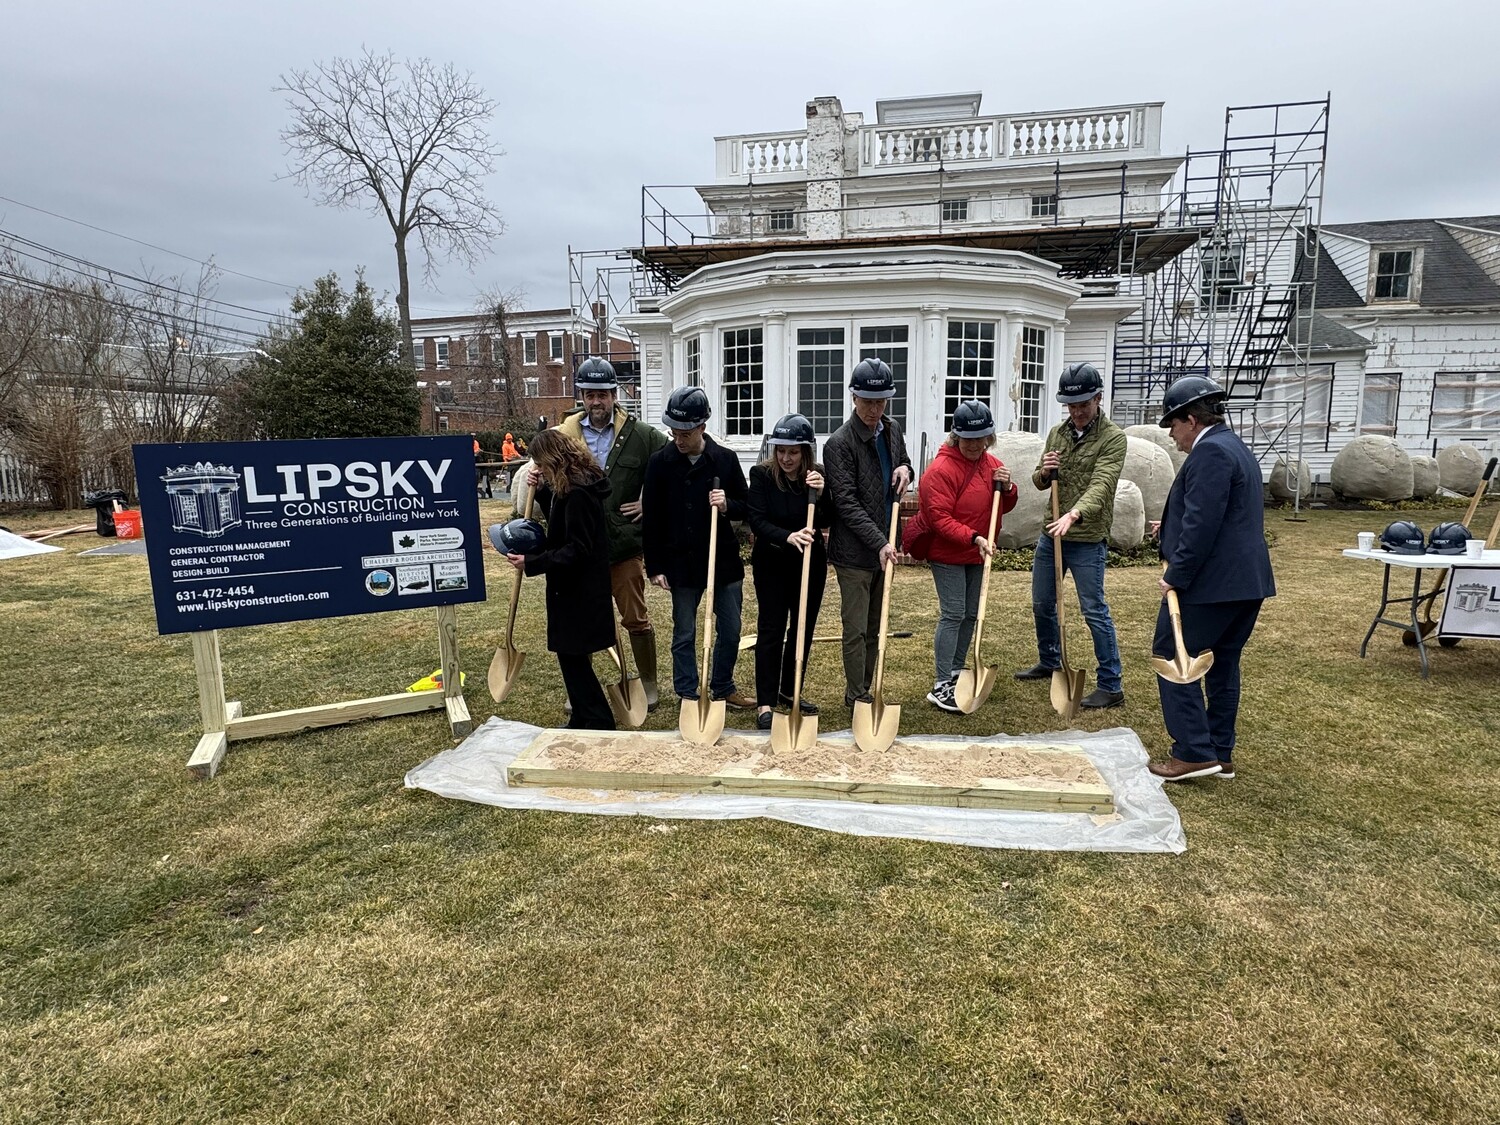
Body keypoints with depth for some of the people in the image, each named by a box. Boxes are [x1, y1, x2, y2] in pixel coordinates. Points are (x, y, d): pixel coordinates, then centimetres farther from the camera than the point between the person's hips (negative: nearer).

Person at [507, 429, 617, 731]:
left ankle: (599, 724, 8)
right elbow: (562, 519, 23)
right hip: (573, 586, 10)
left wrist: (532, 563, -24)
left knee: (572, 656, -2)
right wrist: (541, 490, 9)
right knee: (572, 655, 16)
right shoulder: (571, 487, 8)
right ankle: (581, 721, 28)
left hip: (580, 589, -10)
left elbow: (577, 550, -24)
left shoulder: (578, 494, -23)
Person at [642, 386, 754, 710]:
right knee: (684, 634, 8)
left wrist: (727, 505, -17)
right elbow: (650, 519, -2)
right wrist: (655, 567, -4)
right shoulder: (660, 461, -5)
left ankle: (723, 687, 30)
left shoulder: (725, 459, -2)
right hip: (681, 562, -1)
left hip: (723, 559, 2)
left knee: (730, 630, 10)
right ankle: (687, 695, 23)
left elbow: (745, 507, 6)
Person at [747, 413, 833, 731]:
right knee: (771, 629, -6)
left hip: (810, 562, 3)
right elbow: (757, 521, -18)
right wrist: (788, 536, -34)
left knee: (803, 628, 11)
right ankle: (765, 702, -2)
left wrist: (822, 493, -30)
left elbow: (827, 521, -12)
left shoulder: (816, 477, -5)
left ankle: (789, 691, 27)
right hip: (771, 562, -3)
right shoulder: (762, 474, -12)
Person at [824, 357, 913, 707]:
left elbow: (903, 462, 25)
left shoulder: (893, 430, 7)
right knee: (856, 630, 0)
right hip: (854, 551, -7)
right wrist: (880, 543, -24)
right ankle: (856, 698, 12)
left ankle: (865, 691, 27)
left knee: (874, 628, 15)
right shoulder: (839, 443, -14)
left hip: (884, 548, 7)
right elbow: (847, 504, -18)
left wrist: (905, 469, 0)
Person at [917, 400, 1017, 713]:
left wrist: (1007, 488, -8)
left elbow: (1005, 507, 13)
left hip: (978, 554, 8)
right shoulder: (941, 469, -18)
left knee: (971, 614, 13)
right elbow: (939, 517, -22)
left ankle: (955, 673, 28)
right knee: (953, 614, -10)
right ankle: (940, 686, -5)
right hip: (947, 555, -8)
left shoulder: (993, 464, 6)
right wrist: (973, 537, -30)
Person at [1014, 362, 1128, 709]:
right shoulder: (1057, 433, 8)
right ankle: (1049, 662, 38)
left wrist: (1074, 514, -42)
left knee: (1094, 611, -4)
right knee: (1042, 604, 17)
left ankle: (1111, 686, 4)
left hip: (1088, 540, -7)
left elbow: (1101, 485, -24)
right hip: (1051, 534, 7)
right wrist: (1043, 472, -11)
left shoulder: (1113, 438, -10)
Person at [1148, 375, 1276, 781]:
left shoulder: (1210, 452, -15)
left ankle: (1194, 752, -1)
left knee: (1173, 656, -2)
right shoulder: (1237, 448, 18)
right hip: (1246, 581, 10)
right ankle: (1220, 754, 23)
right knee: (1223, 663, 15)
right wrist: (1171, 529, 19)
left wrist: (1175, 576, -18)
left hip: (1211, 582, -10)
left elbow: (1202, 523, -22)